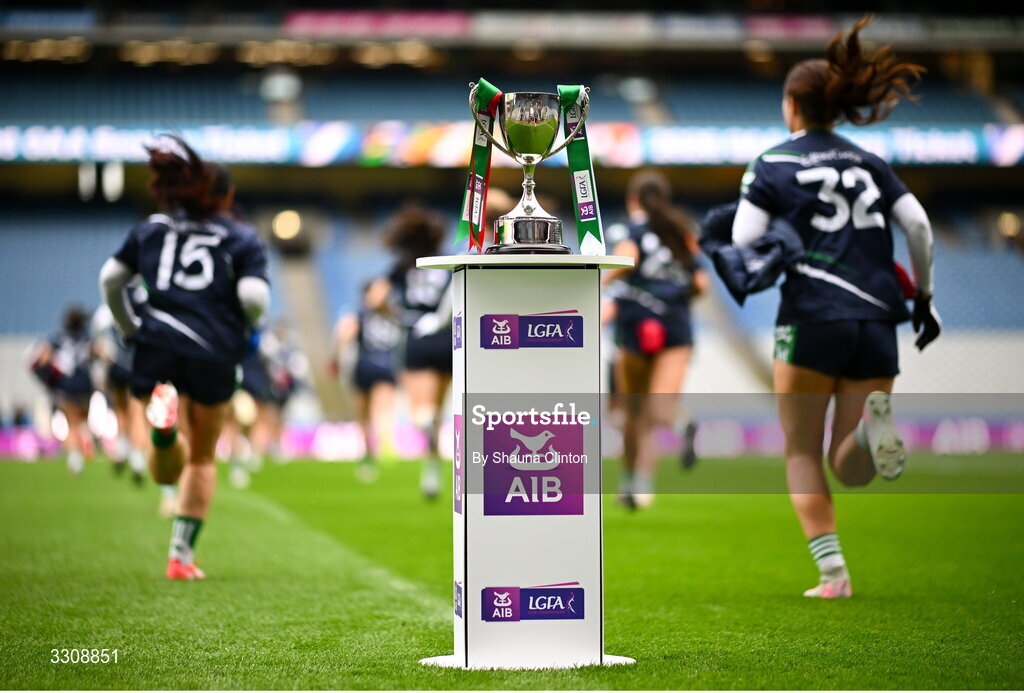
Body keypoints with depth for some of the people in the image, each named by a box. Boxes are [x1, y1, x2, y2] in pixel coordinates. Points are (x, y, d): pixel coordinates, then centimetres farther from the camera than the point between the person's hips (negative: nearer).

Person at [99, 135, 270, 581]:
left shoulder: (151, 228, 16)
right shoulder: (242, 238, 8)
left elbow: (110, 280, 9)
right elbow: (254, 297, -7)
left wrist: (129, 329, 21)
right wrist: (247, 328, 14)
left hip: (156, 344, 1)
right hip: (214, 351, -1)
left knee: (167, 471, 4)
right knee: (202, 458, 16)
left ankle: (164, 421, -30)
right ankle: (182, 554, 12)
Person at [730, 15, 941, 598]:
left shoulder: (771, 166, 5)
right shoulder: (868, 163, 16)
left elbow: (744, 247, -4)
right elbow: (919, 226, 6)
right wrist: (924, 297, 15)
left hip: (812, 320, -3)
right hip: (876, 321, 3)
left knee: (803, 455, 11)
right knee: (850, 470, 5)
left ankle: (833, 572, -2)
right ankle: (872, 421, -29)